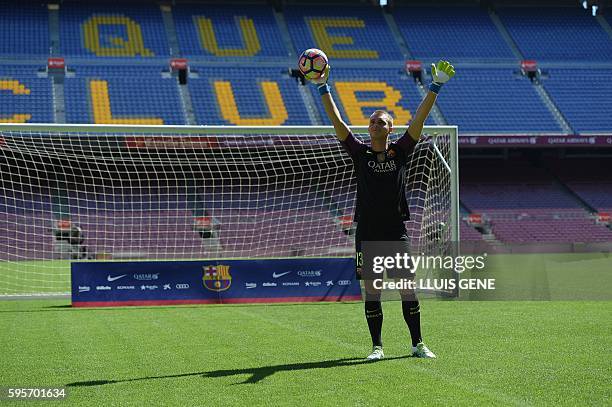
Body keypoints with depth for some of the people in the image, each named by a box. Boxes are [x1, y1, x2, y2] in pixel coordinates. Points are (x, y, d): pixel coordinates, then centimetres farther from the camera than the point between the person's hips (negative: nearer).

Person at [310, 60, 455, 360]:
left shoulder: (400, 151, 4)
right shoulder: (360, 153, 4)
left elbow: (419, 120, -2)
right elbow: (337, 122, 0)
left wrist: (435, 87, -8)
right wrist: (323, 88, -5)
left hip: (396, 232, 0)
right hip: (367, 233, 0)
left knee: (407, 287, -2)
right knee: (371, 292, 2)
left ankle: (417, 344, 7)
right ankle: (377, 346, 10)